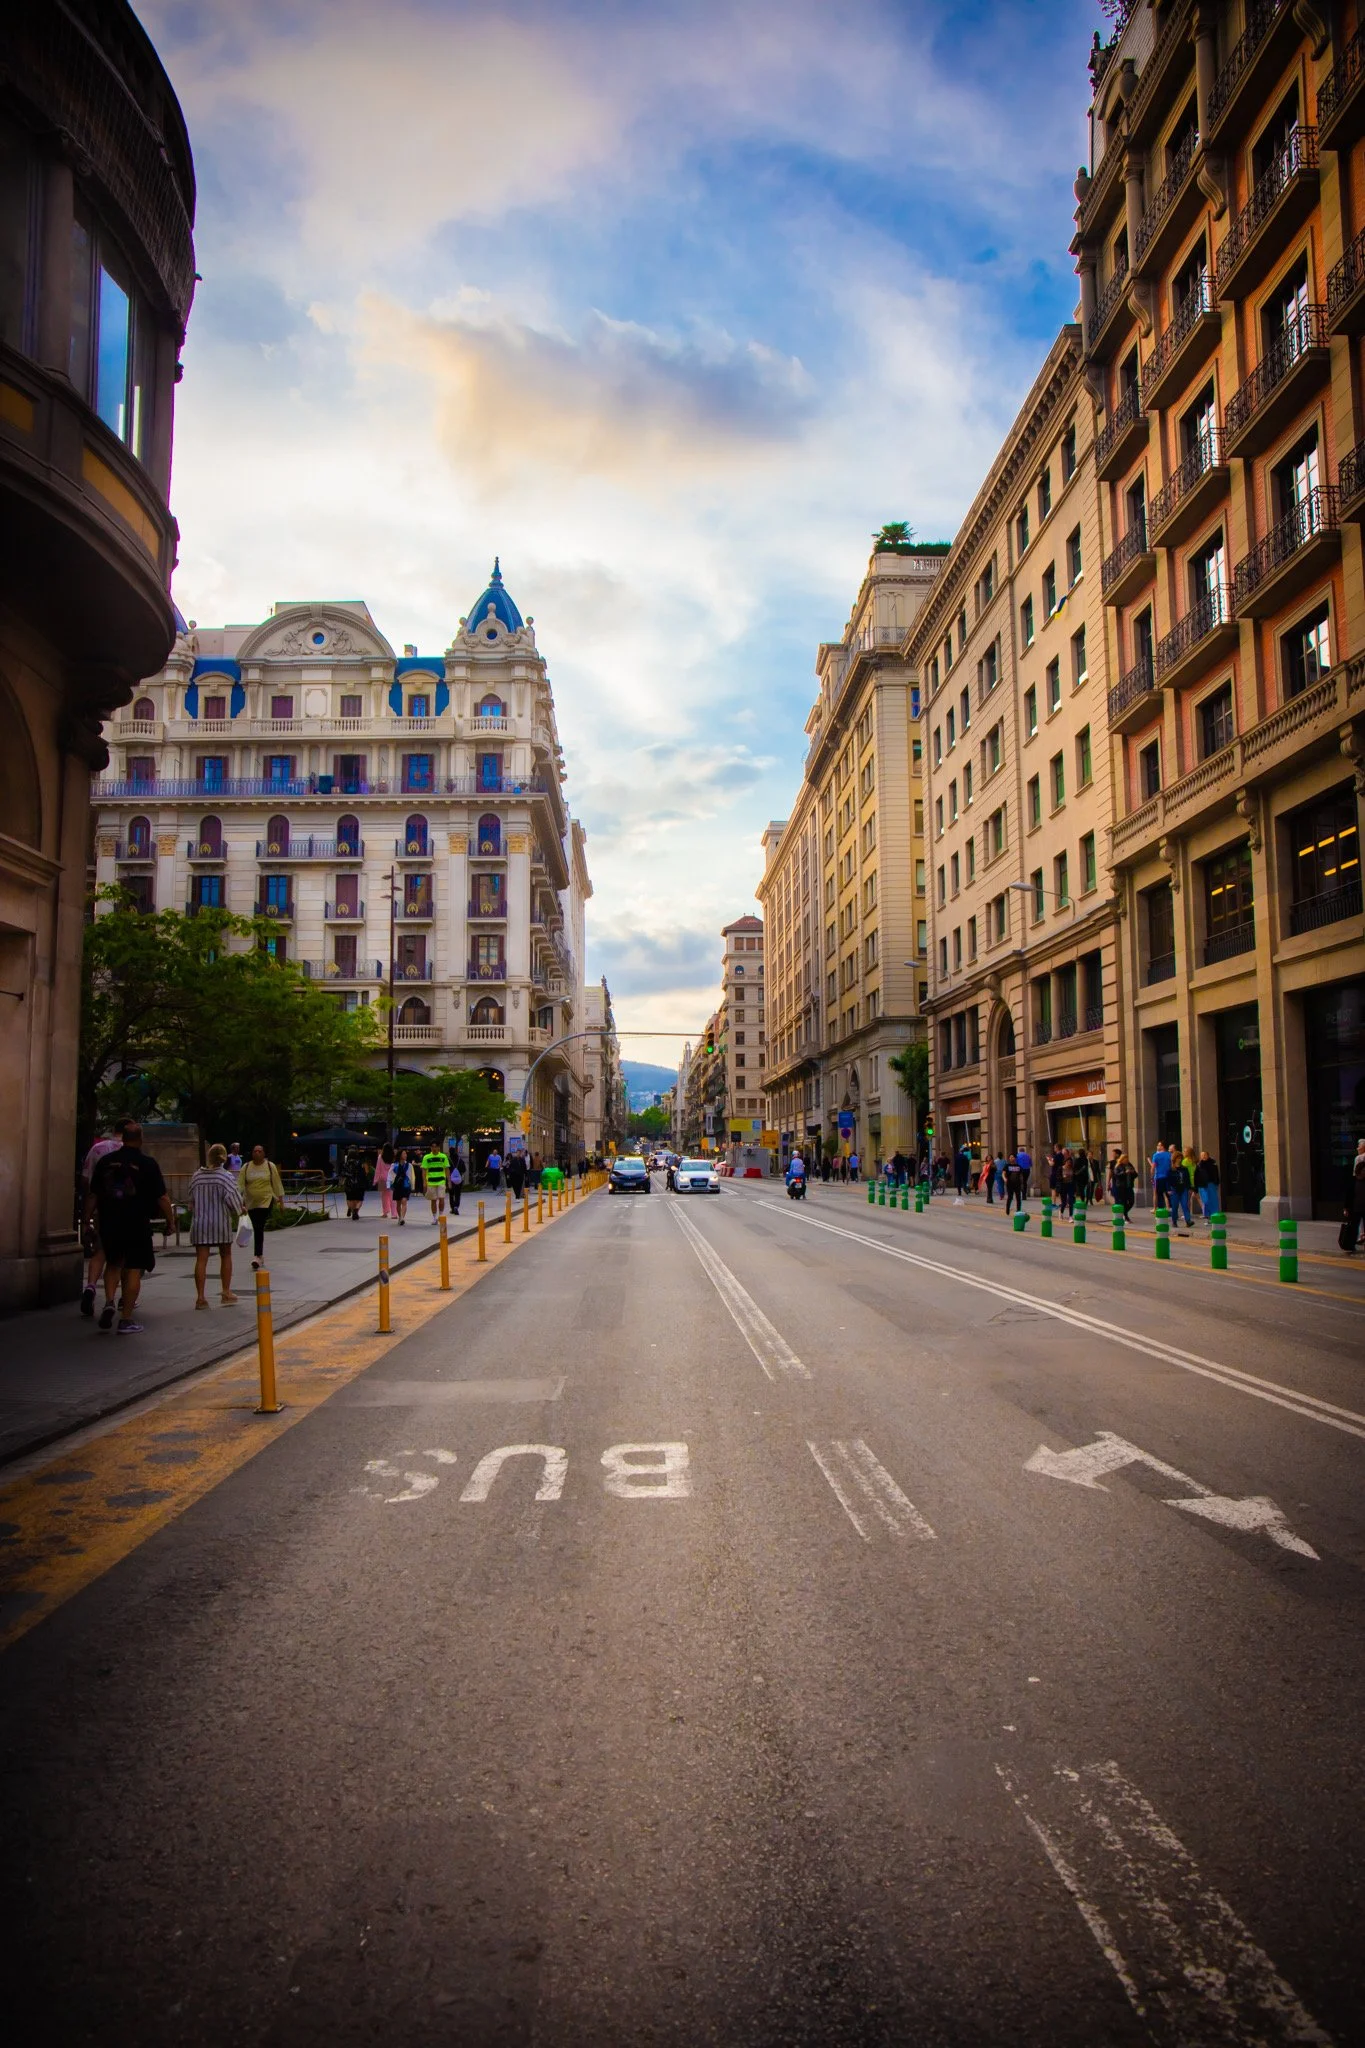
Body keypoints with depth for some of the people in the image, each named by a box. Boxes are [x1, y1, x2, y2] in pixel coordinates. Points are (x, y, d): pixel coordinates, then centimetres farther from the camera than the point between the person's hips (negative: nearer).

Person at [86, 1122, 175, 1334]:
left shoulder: (105, 1161, 3)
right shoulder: (147, 1164, -7)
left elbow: (92, 1196, 8)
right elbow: (162, 1198, -6)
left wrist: (87, 1220, 18)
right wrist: (171, 1221, 5)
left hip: (109, 1223, 3)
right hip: (137, 1225, -3)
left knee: (113, 1263, 22)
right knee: (134, 1270, 3)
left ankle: (109, 1302, 3)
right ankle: (126, 1320, 3)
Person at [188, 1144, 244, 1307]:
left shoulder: (196, 1176, 1)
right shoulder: (226, 1177, -9)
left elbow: (191, 1199, 7)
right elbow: (233, 1198, -12)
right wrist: (239, 1210, 6)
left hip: (200, 1222, 2)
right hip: (221, 1221, -2)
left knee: (201, 1259, 1)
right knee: (225, 1256, 15)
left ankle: (200, 1297, -3)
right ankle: (226, 1292, 18)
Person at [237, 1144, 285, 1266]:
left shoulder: (270, 1166, -1)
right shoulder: (246, 1167, 3)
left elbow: (277, 1184, 2)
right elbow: (240, 1184, 0)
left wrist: (281, 1201, 3)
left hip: (266, 1201, -3)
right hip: (251, 1202, 3)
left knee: (259, 1228, -15)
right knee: (256, 1229, 10)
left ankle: (257, 1255, -18)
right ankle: (260, 1255, 23)